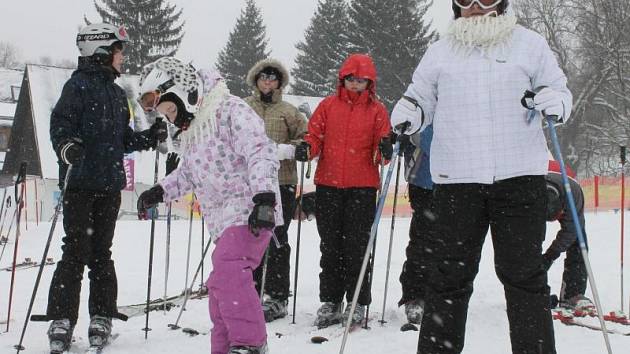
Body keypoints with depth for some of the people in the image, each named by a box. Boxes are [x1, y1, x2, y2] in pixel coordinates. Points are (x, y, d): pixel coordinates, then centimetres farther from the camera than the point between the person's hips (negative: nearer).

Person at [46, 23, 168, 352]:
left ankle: (101, 318, 16)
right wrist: (66, 147, -33)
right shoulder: (79, 85, -5)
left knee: (101, 252, 10)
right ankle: (62, 320, -1)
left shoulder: (117, 93, 18)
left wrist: (150, 137, 10)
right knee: (77, 251, -7)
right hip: (80, 182, -6)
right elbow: (60, 124, -15)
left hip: (110, 184, 7)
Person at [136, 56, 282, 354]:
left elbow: (260, 153, -22)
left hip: (249, 214, -10)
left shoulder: (231, 110, -12)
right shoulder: (190, 131, 18)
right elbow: (187, 174, 31)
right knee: (220, 288, 15)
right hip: (223, 221, 10)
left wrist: (263, 196, -33)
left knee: (227, 272, -28)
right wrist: (160, 191, 15)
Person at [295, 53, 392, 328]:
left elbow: (380, 152, 2)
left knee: (356, 246, -1)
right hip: (328, 184, 2)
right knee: (330, 246, 6)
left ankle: (357, 303, 8)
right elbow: (316, 136, 7)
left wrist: (385, 149, -21)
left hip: (362, 186, -2)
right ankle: (330, 301, 14)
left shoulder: (377, 110, 5)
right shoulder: (328, 105, 9)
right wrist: (306, 148, -14)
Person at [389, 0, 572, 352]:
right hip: (456, 180, 1)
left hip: (520, 177, -1)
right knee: (448, 275, 4)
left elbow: (561, 91, 13)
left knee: (524, 273, 2)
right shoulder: (439, 52, 12)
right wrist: (407, 113, -6)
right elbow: (421, 100, 17)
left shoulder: (530, 44, 9)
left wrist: (555, 102, -10)